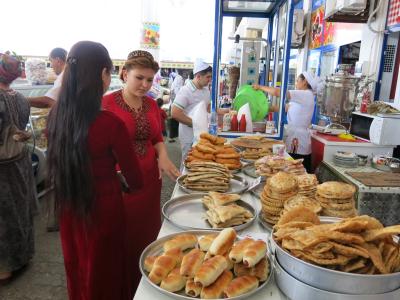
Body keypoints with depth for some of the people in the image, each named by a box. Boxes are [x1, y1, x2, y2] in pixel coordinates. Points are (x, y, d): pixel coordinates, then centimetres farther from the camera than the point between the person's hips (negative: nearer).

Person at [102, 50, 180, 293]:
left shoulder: (152, 104, 7)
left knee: (147, 233, 15)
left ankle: (143, 284, 38)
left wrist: (163, 155, -5)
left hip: (150, 179, 6)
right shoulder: (107, 104, -10)